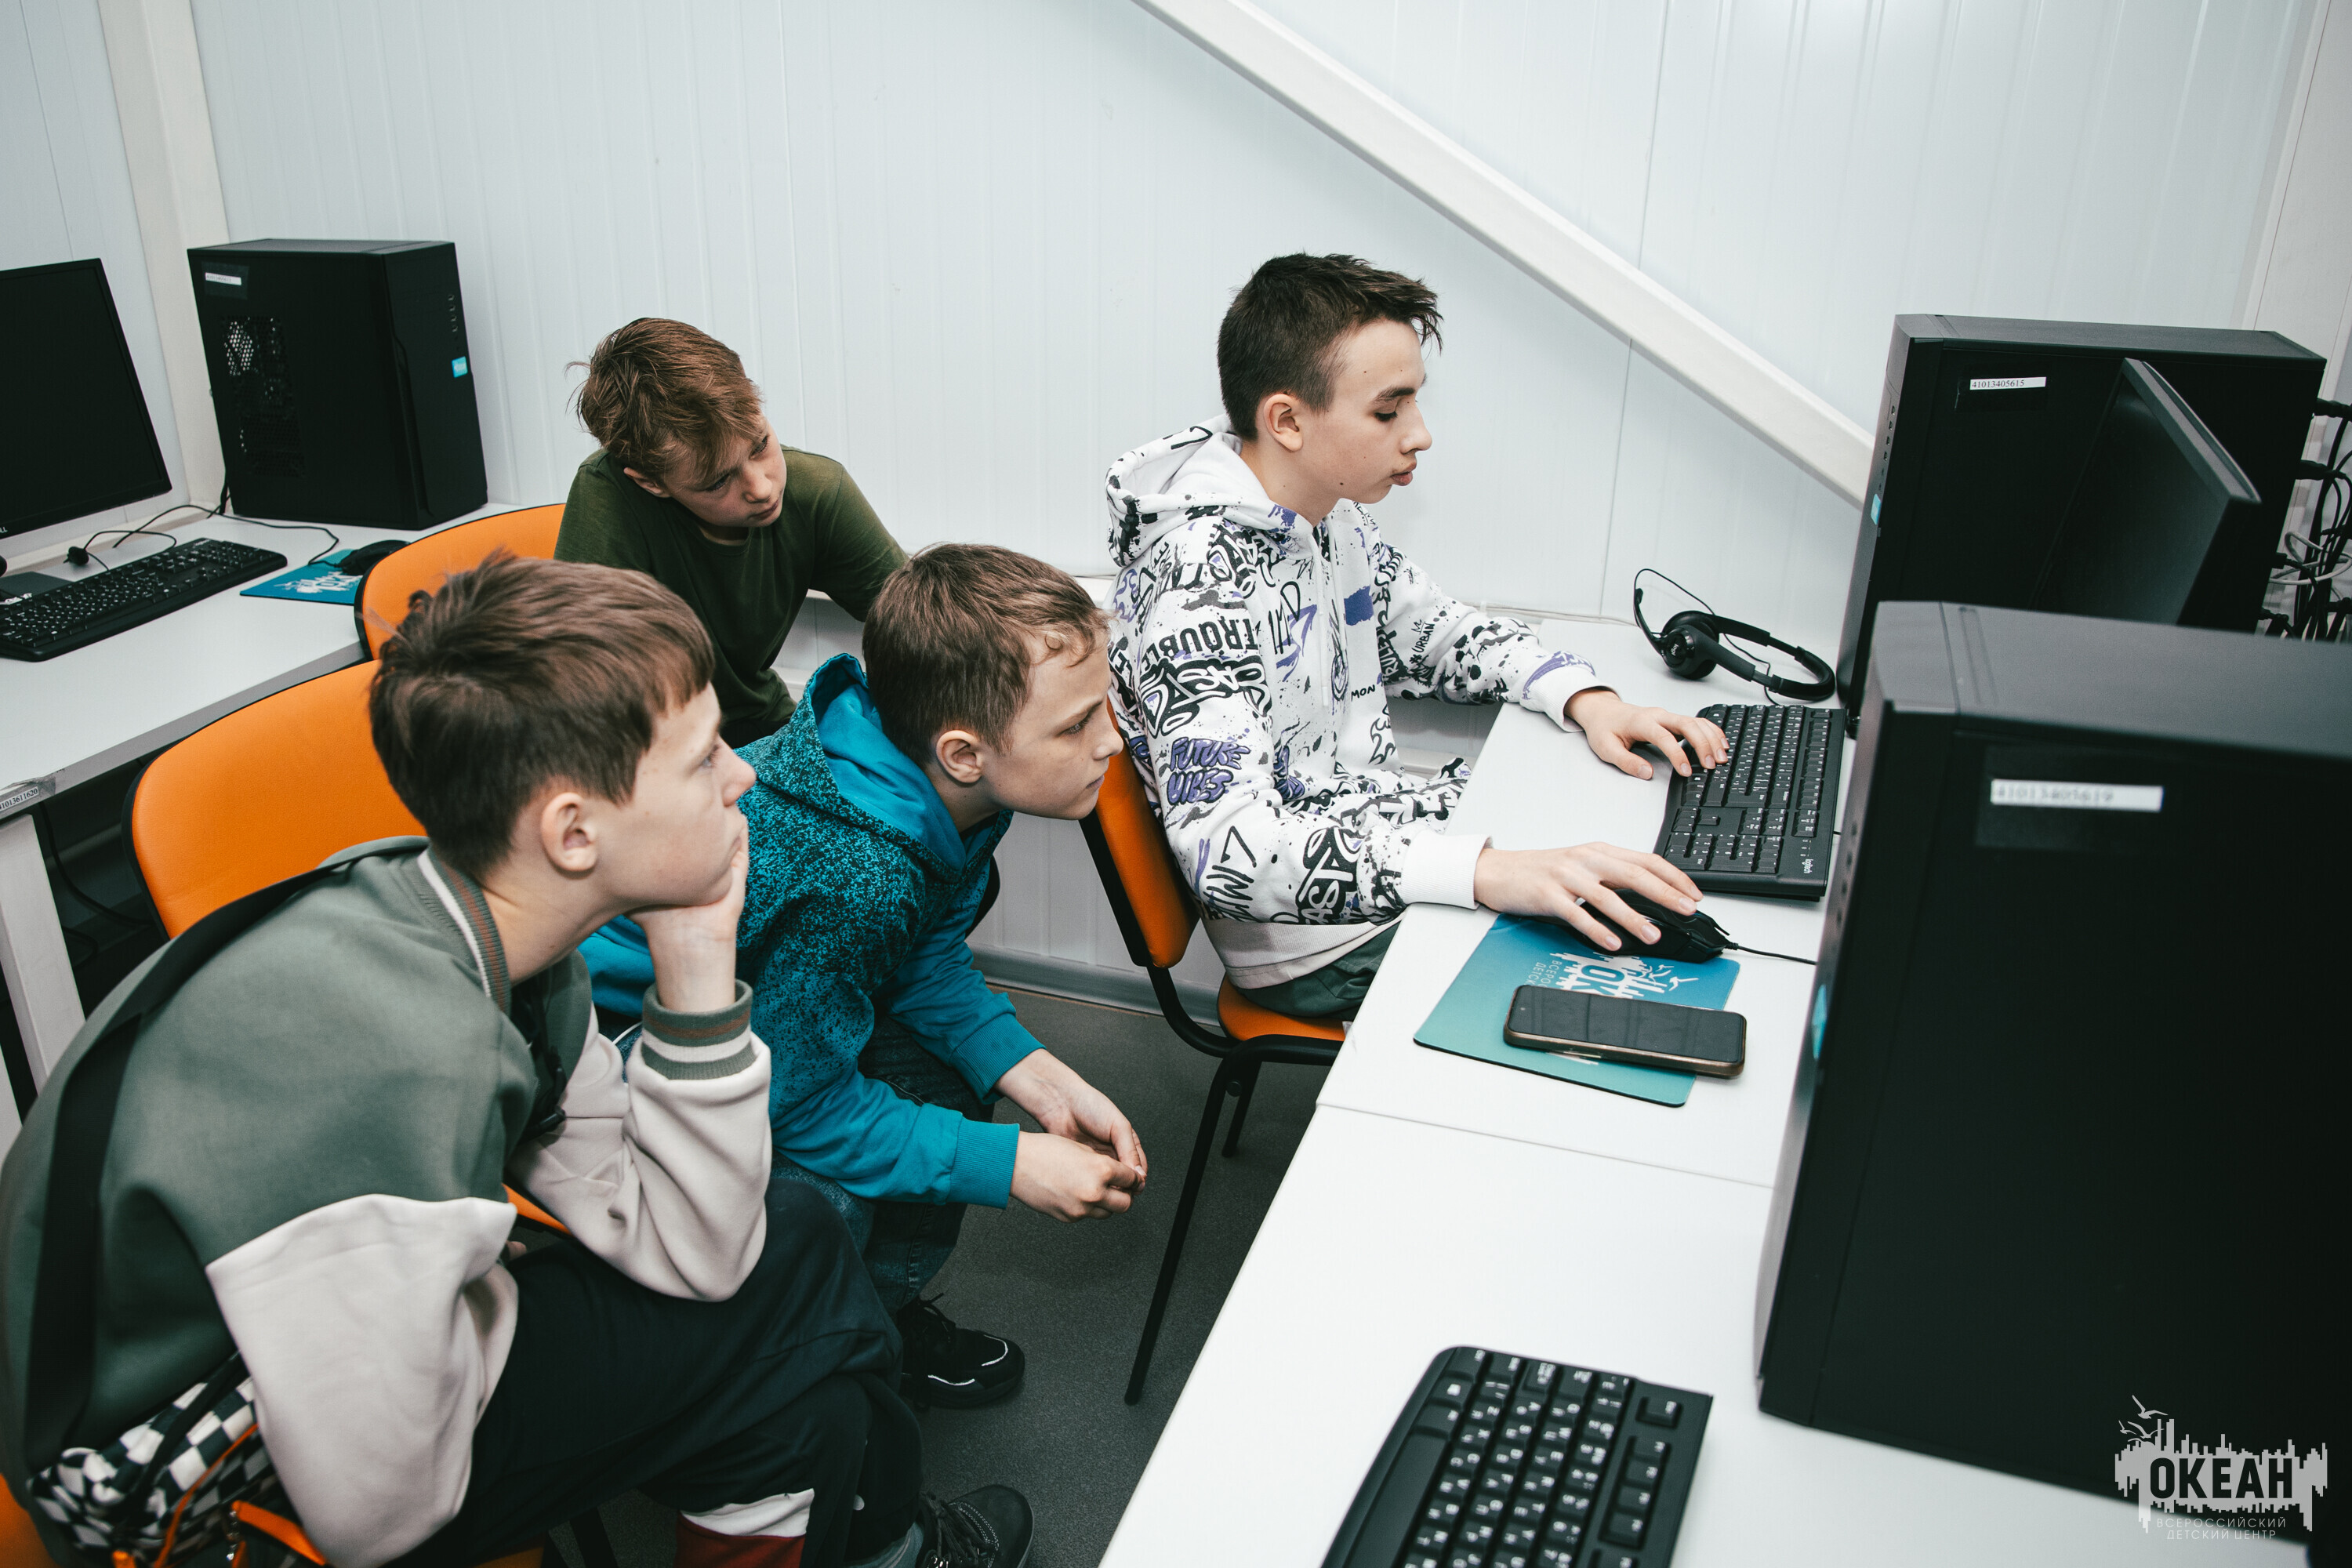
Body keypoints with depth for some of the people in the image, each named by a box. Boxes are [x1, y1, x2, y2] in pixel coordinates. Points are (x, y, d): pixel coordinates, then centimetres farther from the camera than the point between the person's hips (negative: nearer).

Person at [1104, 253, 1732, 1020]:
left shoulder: (1330, 514, 1)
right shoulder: (1199, 579, -28)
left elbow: (1435, 629, 16)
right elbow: (1225, 847, -37)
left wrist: (1586, 700, -3)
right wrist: (1489, 872, -46)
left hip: (1383, 841, 9)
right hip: (1323, 948, -9)